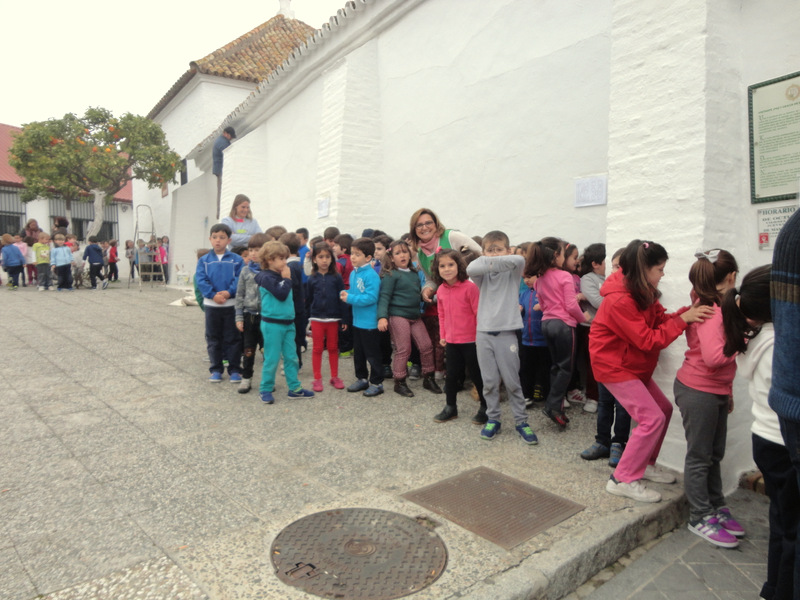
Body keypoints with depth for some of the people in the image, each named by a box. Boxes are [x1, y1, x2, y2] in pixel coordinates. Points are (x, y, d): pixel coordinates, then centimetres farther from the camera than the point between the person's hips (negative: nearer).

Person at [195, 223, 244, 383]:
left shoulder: (237, 260, -1)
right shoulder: (204, 260, 2)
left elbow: (240, 280, -9)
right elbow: (200, 280, -6)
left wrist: (229, 292, -23)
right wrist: (213, 294, -19)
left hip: (232, 305, -1)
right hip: (211, 305, 2)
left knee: (233, 338, 5)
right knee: (213, 338, 11)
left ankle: (234, 369, 16)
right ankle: (216, 369, 22)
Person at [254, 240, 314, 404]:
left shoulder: (281, 276, 12)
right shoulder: (267, 278, -12)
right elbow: (281, 294, -23)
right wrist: (287, 279, -12)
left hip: (288, 323, 8)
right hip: (272, 324, -8)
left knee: (291, 357, 11)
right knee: (272, 359, 0)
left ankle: (295, 388, 19)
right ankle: (266, 390, 14)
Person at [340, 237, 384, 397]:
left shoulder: (371, 275, -19)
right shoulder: (353, 273, 8)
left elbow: (371, 297, -25)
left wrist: (350, 298, -22)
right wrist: (345, 294, -4)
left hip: (369, 322, -9)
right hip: (357, 321, 9)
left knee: (372, 354, 3)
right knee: (358, 353, 19)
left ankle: (376, 383, 15)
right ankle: (361, 379, 33)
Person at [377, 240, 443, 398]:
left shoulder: (414, 273, 12)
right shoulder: (390, 275, -8)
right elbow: (384, 297, -14)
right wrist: (382, 317, -23)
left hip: (415, 316, 7)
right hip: (398, 316, -7)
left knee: (426, 346, 6)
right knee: (403, 350, -2)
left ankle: (428, 378, 22)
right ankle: (399, 383, 12)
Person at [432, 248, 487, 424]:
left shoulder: (470, 287, -16)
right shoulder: (441, 290, 3)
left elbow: (479, 313, -13)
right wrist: (442, 335, 11)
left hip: (471, 341, -5)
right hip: (451, 341, 6)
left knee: (477, 375, 7)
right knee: (451, 375, 16)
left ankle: (485, 408, 24)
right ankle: (450, 407, 33)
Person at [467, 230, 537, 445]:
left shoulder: (512, 272, 2)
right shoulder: (482, 273, 4)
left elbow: (519, 260, -22)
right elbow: (471, 269, -20)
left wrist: (492, 262, -15)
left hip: (507, 333, -1)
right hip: (484, 333, 2)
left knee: (512, 380, 4)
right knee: (489, 381, 8)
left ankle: (521, 421, 18)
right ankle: (492, 419, 23)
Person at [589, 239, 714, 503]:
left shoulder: (641, 293, 3)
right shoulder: (619, 301, -27)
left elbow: (660, 320, 2)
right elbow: (649, 341, -24)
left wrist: (688, 312, -13)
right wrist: (683, 319, -23)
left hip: (635, 366, 10)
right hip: (614, 366, -10)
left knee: (664, 409, 14)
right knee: (652, 418, -11)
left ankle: (645, 464, 30)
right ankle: (624, 480, 0)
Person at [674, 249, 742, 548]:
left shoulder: (717, 307, 10)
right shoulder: (711, 311, -19)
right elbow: (714, 357, -30)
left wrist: (727, 393, 21)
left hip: (715, 391, 9)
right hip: (698, 391, -9)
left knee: (714, 454, 19)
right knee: (700, 456, 4)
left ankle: (716, 508, 34)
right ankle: (700, 518, 17)